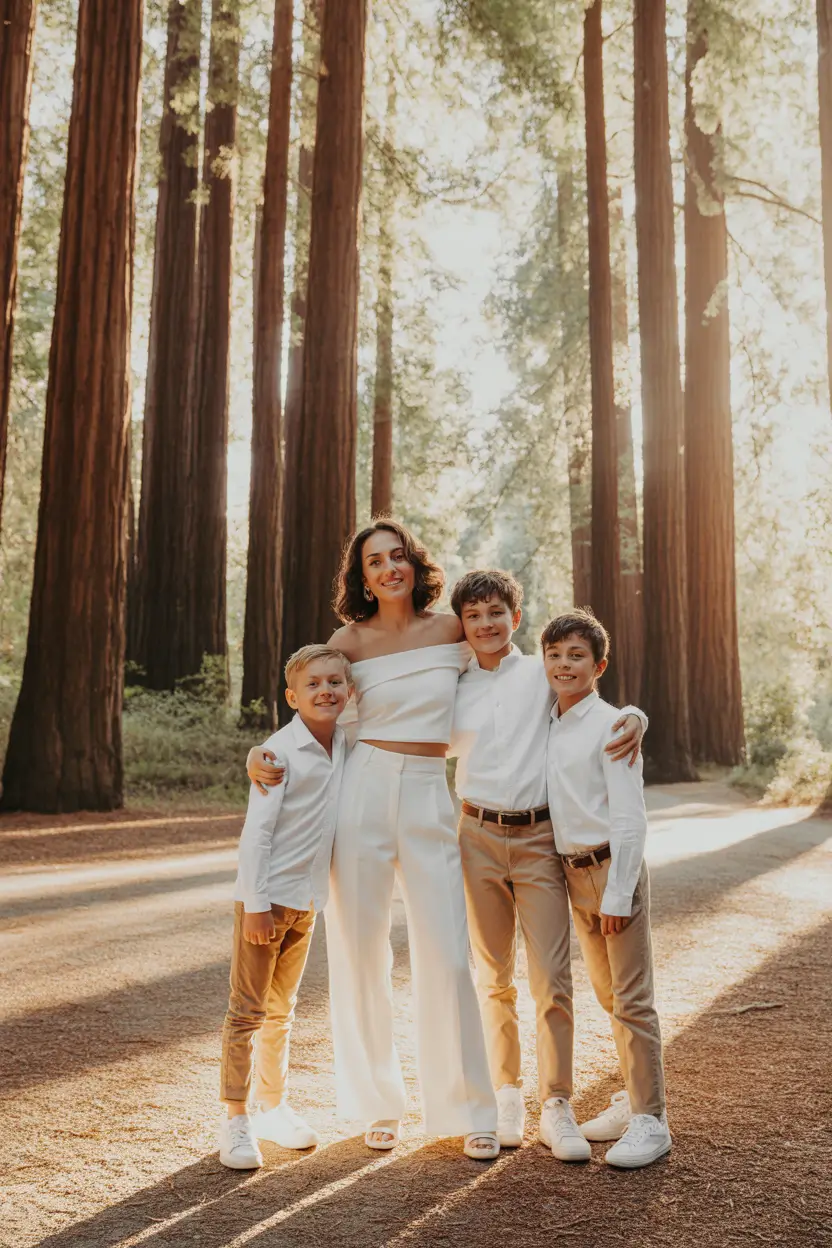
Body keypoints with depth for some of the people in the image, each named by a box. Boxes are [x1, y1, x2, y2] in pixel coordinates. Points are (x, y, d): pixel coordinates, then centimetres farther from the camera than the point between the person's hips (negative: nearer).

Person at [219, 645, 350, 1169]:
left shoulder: (343, 743, 3)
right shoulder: (281, 750, -16)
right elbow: (257, 832, -17)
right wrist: (255, 905, -18)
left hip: (308, 900, 7)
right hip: (267, 897, -7)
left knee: (282, 1010, 18)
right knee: (248, 1011, 2)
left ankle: (275, 1107, 31)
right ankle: (236, 1120, 11)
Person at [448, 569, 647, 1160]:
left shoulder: (543, 674, 3)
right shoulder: (455, 690, 10)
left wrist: (634, 718, -13)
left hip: (540, 838, -2)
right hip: (480, 838, 2)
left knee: (552, 979, -5)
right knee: (495, 979, 10)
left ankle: (556, 1106, 6)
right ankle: (507, 1094, 24)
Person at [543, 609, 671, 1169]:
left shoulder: (610, 725, -13)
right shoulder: (547, 725, 9)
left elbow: (630, 817, -15)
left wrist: (617, 894, -18)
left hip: (613, 867, -8)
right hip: (573, 871, 8)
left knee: (632, 998, -2)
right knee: (607, 993, 17)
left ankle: (650, 1119, 7)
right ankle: (634, 1098, 32)